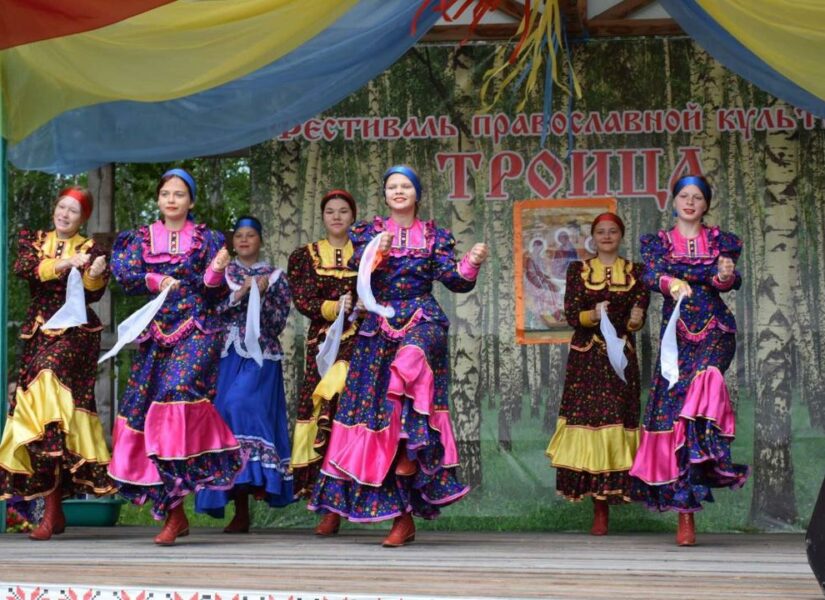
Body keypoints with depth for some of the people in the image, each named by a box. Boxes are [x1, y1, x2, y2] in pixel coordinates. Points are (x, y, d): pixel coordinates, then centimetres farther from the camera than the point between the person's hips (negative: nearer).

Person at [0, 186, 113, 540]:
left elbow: (93, 294, -4)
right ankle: (55, 511, 2)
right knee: (37, 397, -5)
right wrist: (63, 263, -17)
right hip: (38, 333, 4)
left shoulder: (90, 249, 8)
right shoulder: (33, 241, 14)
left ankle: (51, 507, -25)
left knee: (50, 377, -26)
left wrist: (94, 276, -24)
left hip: (75, 333, -4)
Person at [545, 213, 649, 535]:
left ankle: (603, 505, -2)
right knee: (589, 421, -7)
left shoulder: (635, 271, 10)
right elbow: (571, 315, -1)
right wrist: (593, 315, -21)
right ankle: (599, 511, 1)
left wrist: (635, 319, -18)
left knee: (616, 421, -8)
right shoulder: (578, 270, 9)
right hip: (586, 359, 0)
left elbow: (637, 321, 5)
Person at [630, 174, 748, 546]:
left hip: (713, 330, -1)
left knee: (705, 377, -35)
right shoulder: (658, 242, 13)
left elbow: (732, 280, -4)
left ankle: (705, 457, -39)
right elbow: (650, 274, -8)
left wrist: (726, 275, -29)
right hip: (676, 334, 1)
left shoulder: (720, 241, 12)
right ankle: (684, 517, -1)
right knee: (671, 409, -6)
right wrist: (670, 283, -31)